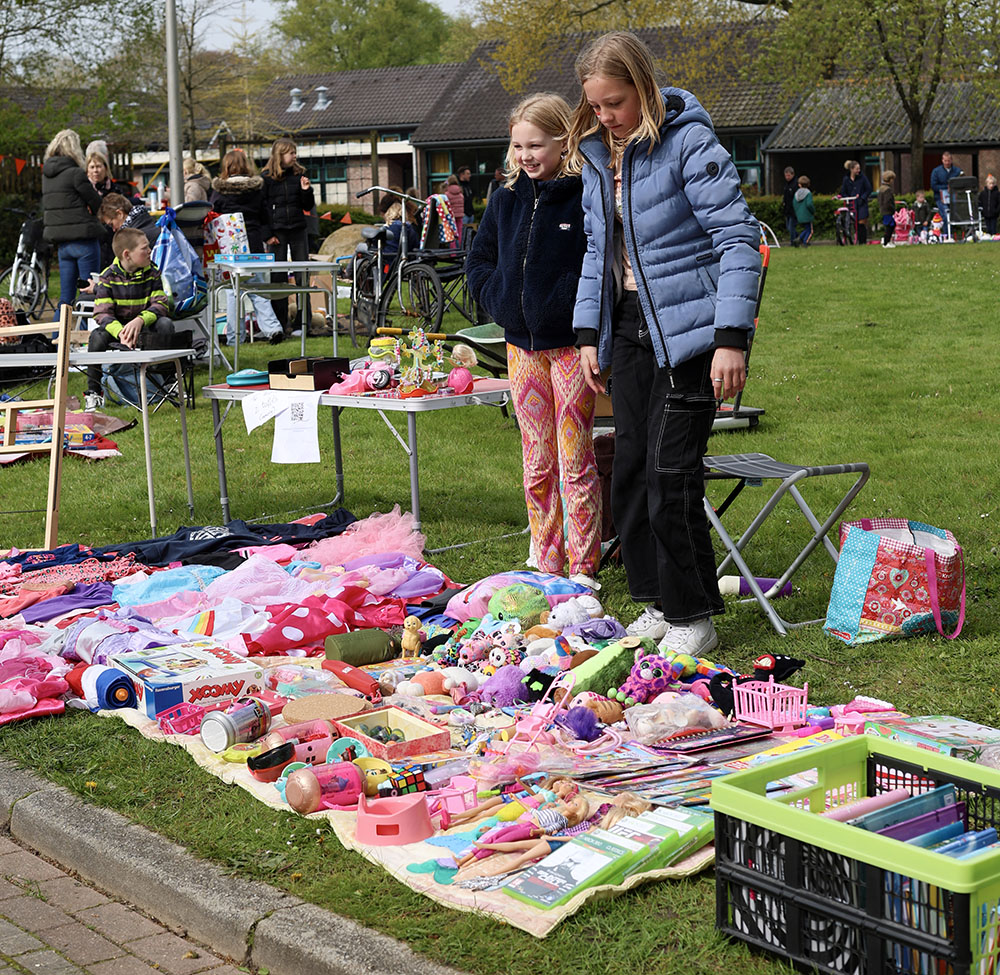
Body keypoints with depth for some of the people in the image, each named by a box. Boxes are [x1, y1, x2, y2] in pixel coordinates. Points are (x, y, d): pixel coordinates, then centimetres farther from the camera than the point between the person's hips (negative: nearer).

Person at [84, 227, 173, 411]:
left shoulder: (151, 273, -2)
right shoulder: (108, 277, -10)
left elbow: (160, 304, -12)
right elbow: (102, 313, -19)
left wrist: (140, 320, -35)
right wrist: (121, 333, -40)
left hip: (144, 329, 2)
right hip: (116, 327, -2)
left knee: (165, 325, -29)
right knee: (98, 336, -34)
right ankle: (93, 393, -15)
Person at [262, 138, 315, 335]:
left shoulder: (299, 174, 8)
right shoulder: (266, 177, -1)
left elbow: (308, 207, 11)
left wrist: (306, 191, -8)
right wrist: (267, 235, -7)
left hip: (298, 230, 3)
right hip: (277, 233, -3)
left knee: (302, 276, 2)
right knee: (278, 278, 0)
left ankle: (302, 321, 8)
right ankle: (279, 324, 5)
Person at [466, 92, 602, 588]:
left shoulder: (587, 197, -9)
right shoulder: (505, 200, 9)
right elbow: (478, 259, 19)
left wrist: (573, 297, -20)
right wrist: (498, 297, 4)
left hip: (570, 343, -5)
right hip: (522, 344, 6)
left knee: (575, 462, -1)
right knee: (536, 464, 11)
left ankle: (583, 568, 8)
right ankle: (545, 563, 21)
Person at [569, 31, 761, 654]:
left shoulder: (688, 143, -13)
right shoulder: (599, 154, 11)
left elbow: (738, 237, -16)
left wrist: (731, 339, -21)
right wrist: (590, 335, 14)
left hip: (686, 330, -8)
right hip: (629, 326, 8)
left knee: (671, 476, -8)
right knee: (630, 473, 9)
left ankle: (693, 616, 6)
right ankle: (659, 602, 22)